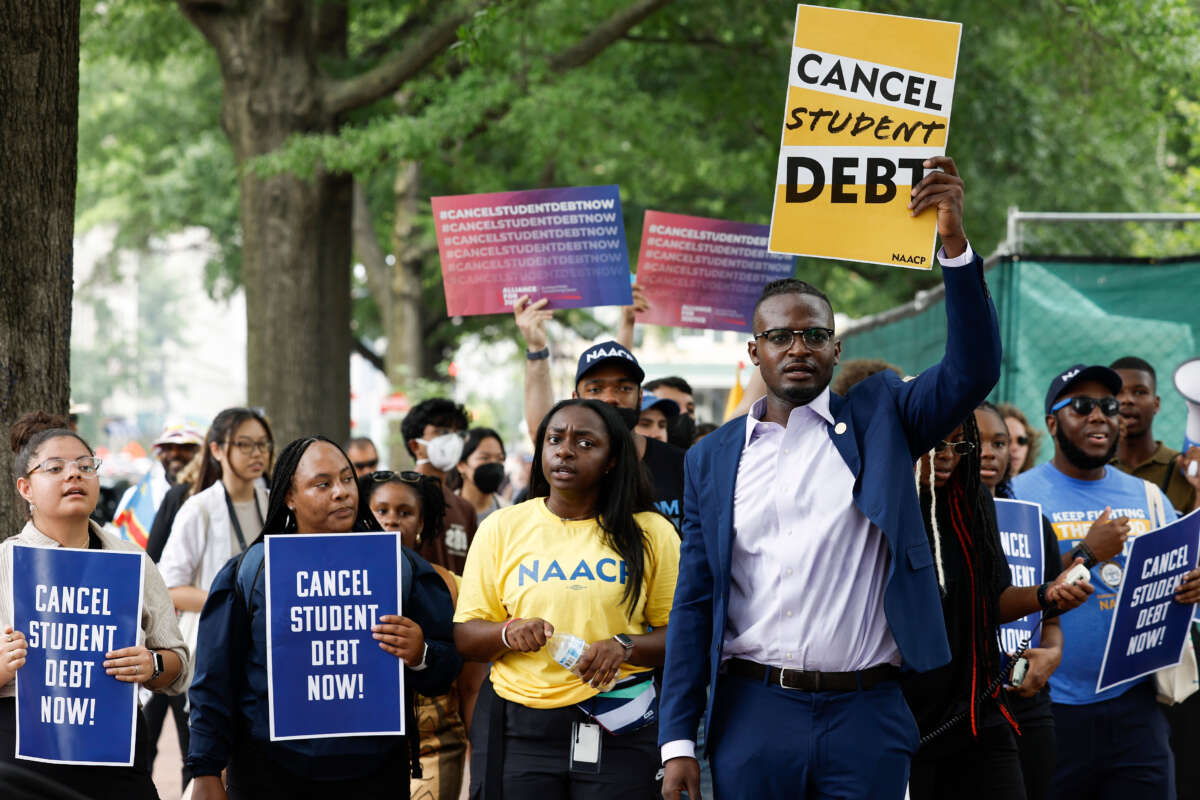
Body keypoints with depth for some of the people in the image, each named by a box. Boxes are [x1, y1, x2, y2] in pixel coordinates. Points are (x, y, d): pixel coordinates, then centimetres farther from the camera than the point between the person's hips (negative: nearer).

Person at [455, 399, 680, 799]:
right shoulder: (501, 528, 7)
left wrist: (625, 646, -16)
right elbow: (464, 637, 5)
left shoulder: (650, 533, 3)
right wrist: (508, 632, -15)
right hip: (518, 731, 1)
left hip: (617, 732, -1)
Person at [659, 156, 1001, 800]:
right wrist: (678, 741, 1)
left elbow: (973, 371, -8)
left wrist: (954, 240, -19)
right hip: (753, 715, 1)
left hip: (865, 718, -1)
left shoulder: (879, 418, 8)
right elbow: (694, 602, 8)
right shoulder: (713, 458, 10)